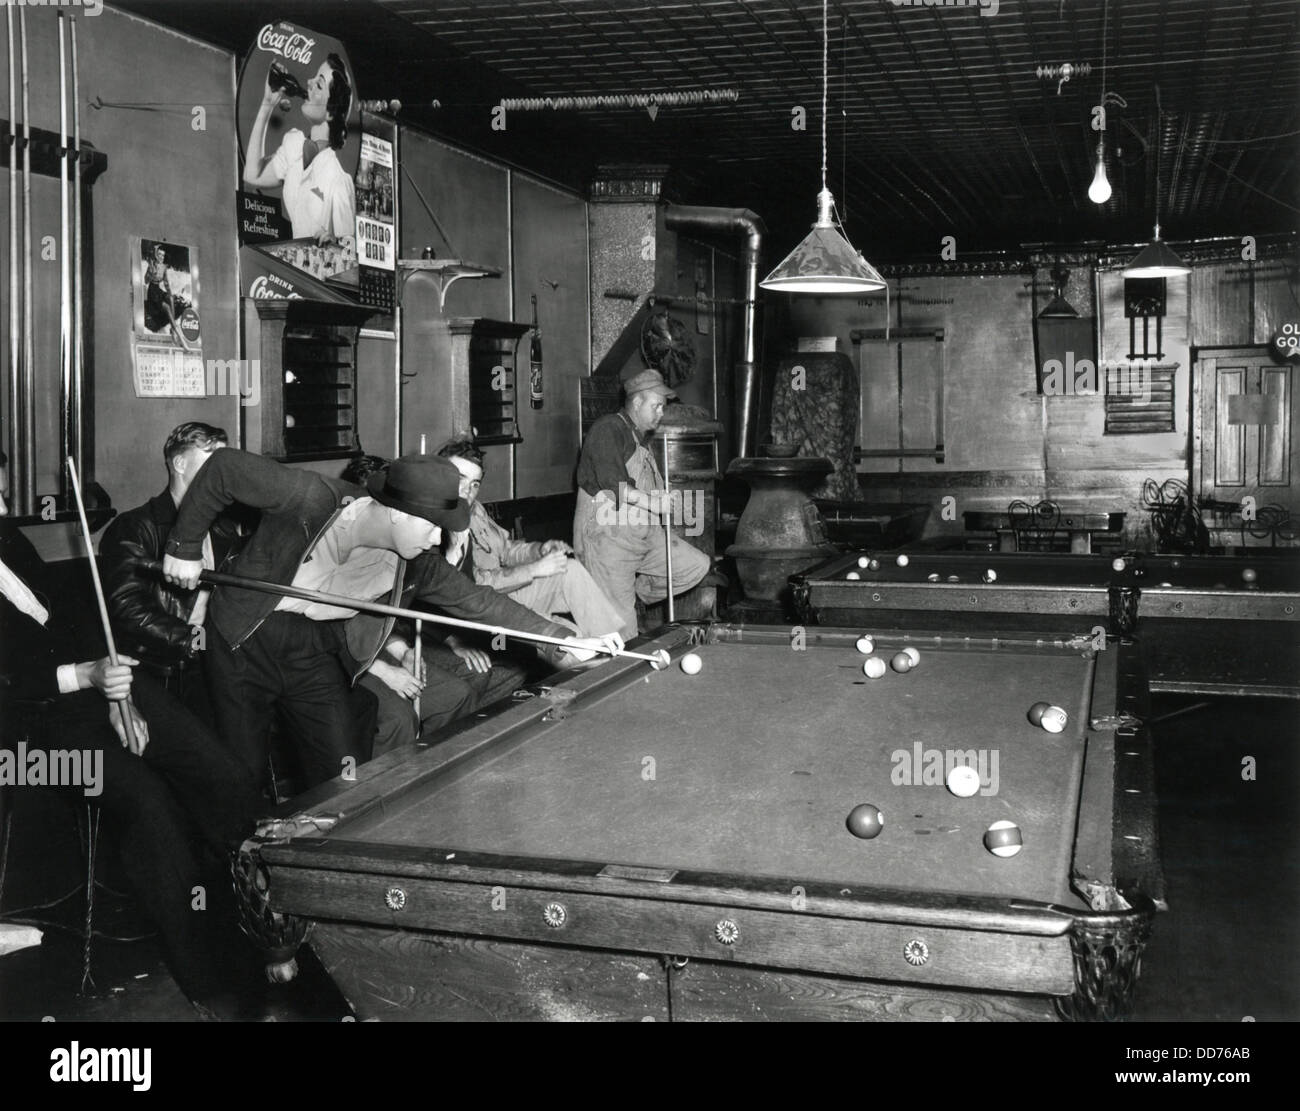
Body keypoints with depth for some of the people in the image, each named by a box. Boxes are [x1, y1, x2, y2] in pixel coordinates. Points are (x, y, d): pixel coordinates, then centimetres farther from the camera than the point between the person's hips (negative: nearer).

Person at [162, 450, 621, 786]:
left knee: (342, 772, -2)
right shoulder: (310, 500, -30)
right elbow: (225, 467, -20)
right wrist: (184, 548, -15)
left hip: (316, 650, 4)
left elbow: (474, 599, -6)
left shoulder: (414, 564, -14)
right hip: (248, 637, -4)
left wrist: (565, 641, -9)